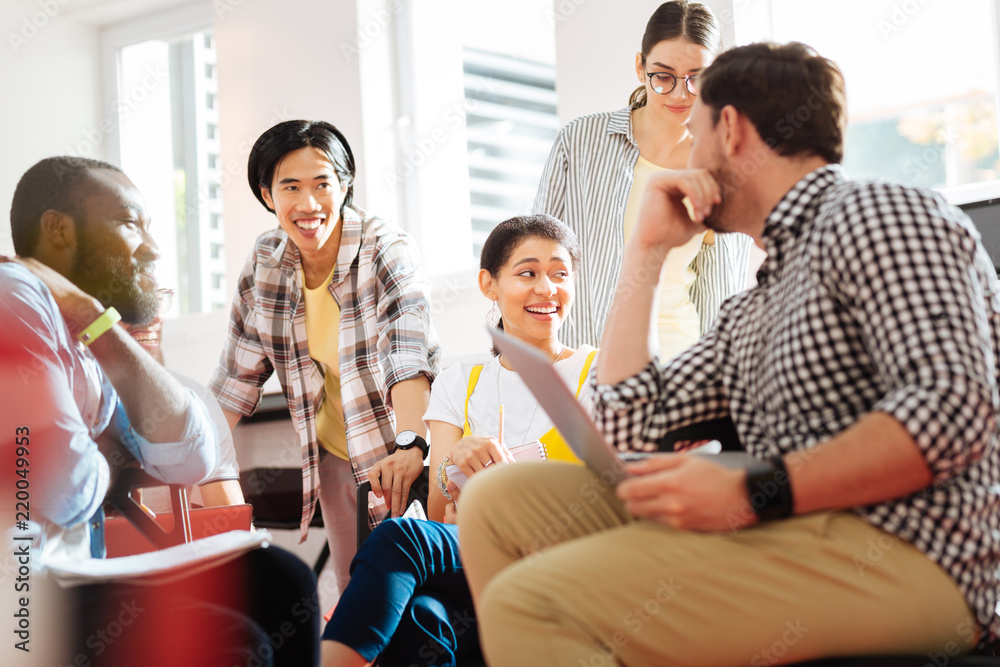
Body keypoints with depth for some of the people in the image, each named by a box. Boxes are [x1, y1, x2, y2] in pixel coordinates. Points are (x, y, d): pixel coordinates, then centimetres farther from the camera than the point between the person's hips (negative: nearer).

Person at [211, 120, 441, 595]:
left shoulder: (386, 249, -18)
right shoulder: (266, 260, -4)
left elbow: (412, 349, -35)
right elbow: (240, 369, 7)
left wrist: (409, 445, -50)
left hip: (398, 453, -4)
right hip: (335, 456, 4)